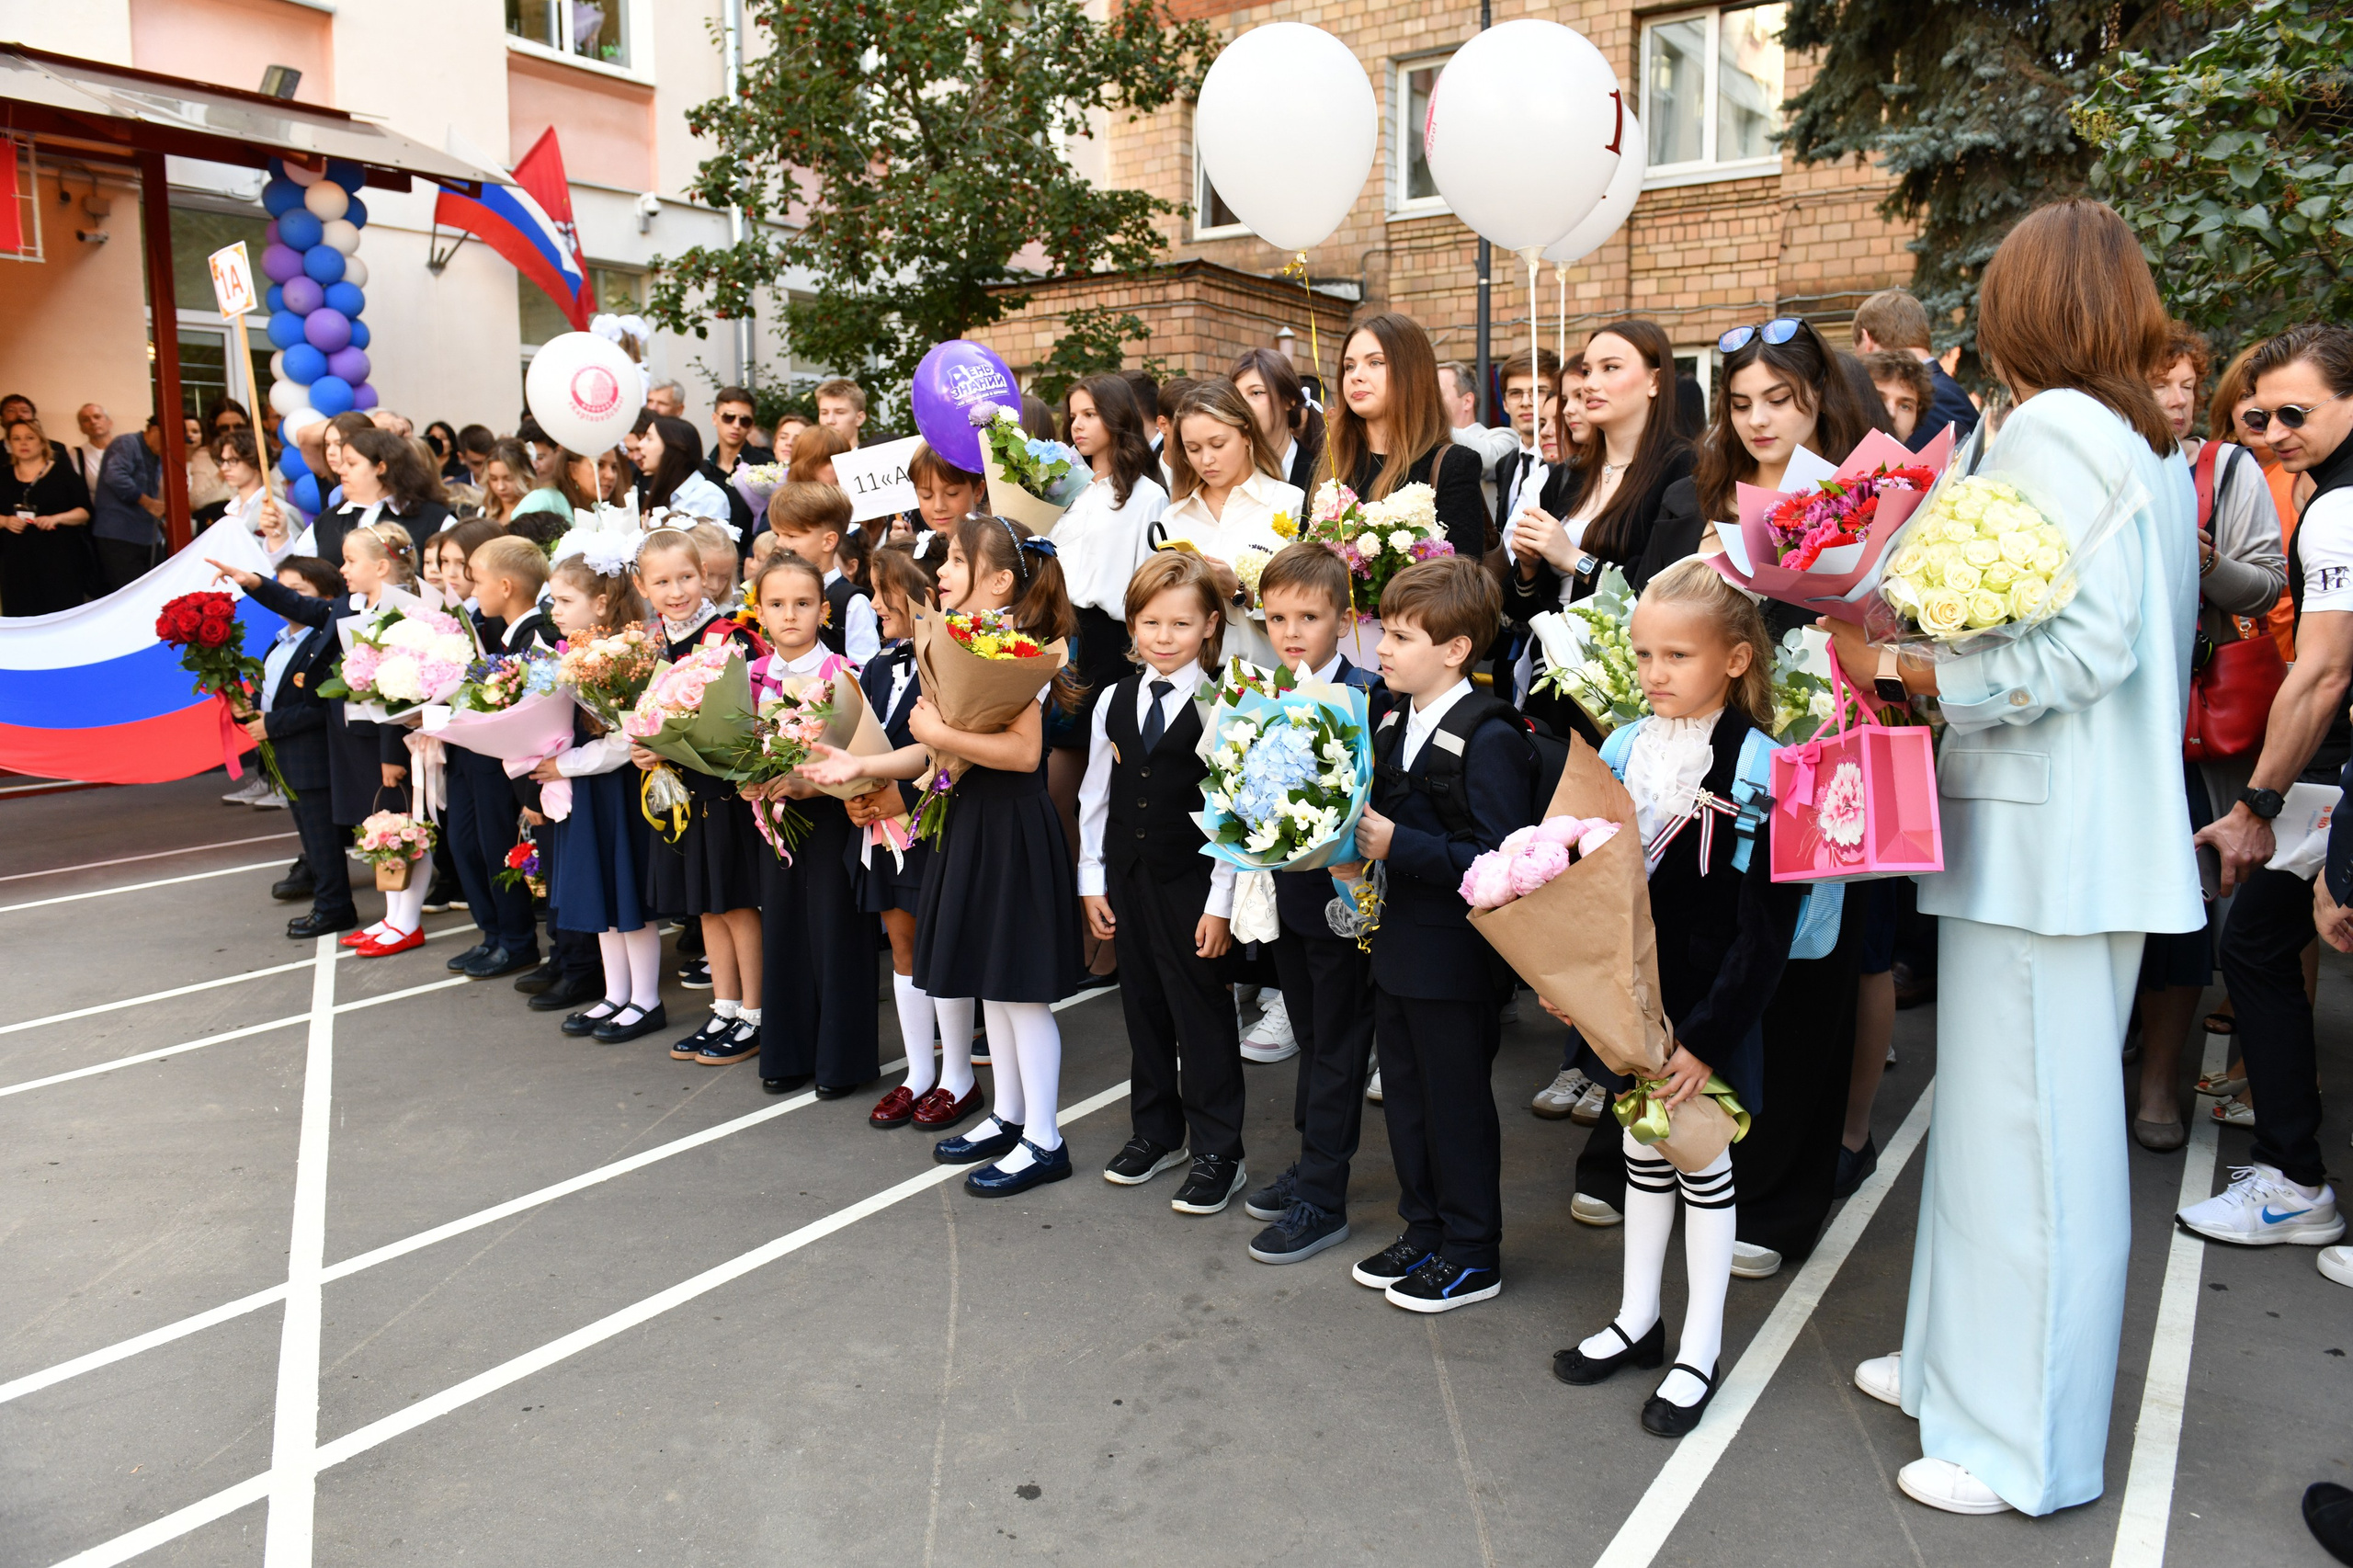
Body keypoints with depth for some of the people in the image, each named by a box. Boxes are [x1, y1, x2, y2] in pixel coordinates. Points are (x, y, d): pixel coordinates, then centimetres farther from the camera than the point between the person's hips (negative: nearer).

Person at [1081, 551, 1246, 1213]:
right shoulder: (1116, 700, 5)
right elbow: (1095, 795, 10)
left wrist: (1221, 902, -13)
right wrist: (1092, 879, 8)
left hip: (1192, 881, -5)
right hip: (1129, 877, 5)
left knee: (1202, 1013, 2)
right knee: (1143, 1003, 15)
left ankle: (1217, 1152, 15)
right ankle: (1157, 1130, 33)